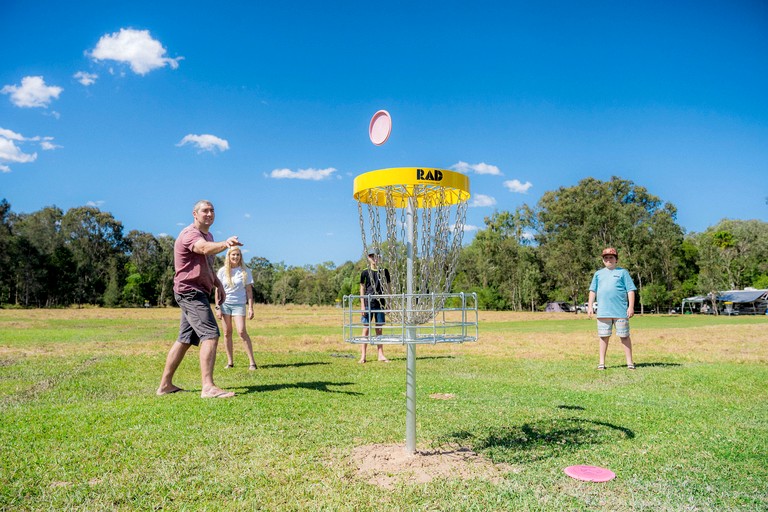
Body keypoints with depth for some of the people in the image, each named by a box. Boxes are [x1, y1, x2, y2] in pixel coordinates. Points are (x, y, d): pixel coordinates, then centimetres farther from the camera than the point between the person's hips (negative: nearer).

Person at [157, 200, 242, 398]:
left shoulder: (208, 235, 18)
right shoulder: (189, 234, -14)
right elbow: (205, 248, -38)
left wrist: (219, 284, 18)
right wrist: (225, 244, -57)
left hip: (197, 293, 10)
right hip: (189, 291, -10)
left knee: (184, 339, 14)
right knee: (210, 334, -19)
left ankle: (165, 385, 23)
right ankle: (208, 387, -22)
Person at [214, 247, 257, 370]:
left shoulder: (245, 271, 0)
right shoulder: (222, 271, 3)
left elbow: (249, 290, 1)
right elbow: (218, 290, 7)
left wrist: (250, 307, -4)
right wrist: (217, 307, 0)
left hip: (239, 304, -2)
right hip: (225, 304, 2)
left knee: (242, 332, -13)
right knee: (227, 333, 4)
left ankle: (252, 362, -10)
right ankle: (230, 362, 12)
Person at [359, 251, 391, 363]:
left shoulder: (384, 271, 7)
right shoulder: (365, 272, 2)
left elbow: (387, 288, 11)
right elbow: (362, 289, 3)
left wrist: (388, 303, 6)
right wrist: (362, 305, -4)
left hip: (380, 303, 2)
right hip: (368, 303, -2)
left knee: (379, 329, 7)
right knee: (366, 329, 0)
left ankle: (381, 355, 12)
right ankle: (363, 355, 4)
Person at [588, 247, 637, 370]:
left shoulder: (622, 272, 6)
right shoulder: (598, 274, 15)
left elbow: (630, 290, 2)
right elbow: (593, 290, 15)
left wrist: (631, 307, -7)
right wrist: (590, 306, 6)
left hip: (620, 311, -2)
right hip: (603, 312, 2)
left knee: (624, 336, 2)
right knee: (604, 337, 6)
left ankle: (629, 362, 10)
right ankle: (602, 362, 11)